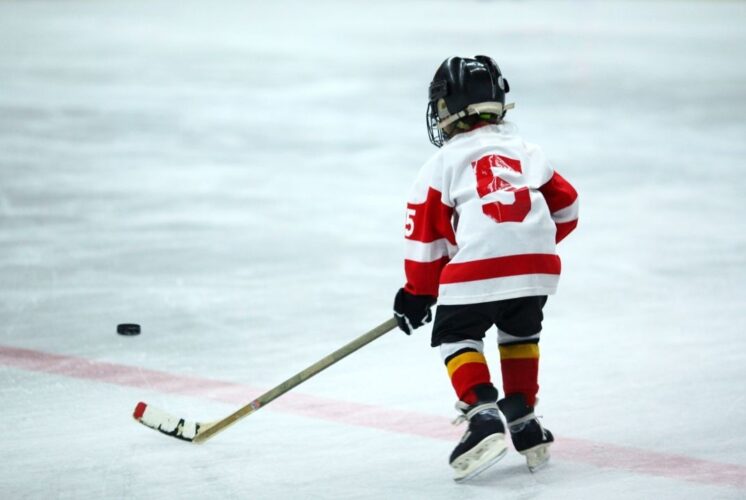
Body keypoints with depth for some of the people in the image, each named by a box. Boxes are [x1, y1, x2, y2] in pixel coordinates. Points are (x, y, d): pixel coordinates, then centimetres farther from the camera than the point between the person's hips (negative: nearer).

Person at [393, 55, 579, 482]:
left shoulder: (442, 163, 10)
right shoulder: (526, 151, 23)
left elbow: (426, 236, 10)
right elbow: (566, 208, 26)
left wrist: (418, 294, 21)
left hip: (478, 267, -4)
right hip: (538, 266, 4)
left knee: (455, 335, 15)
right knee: (521, 333, 29)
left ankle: (483, 416, -4)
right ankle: (523, 422, 25)